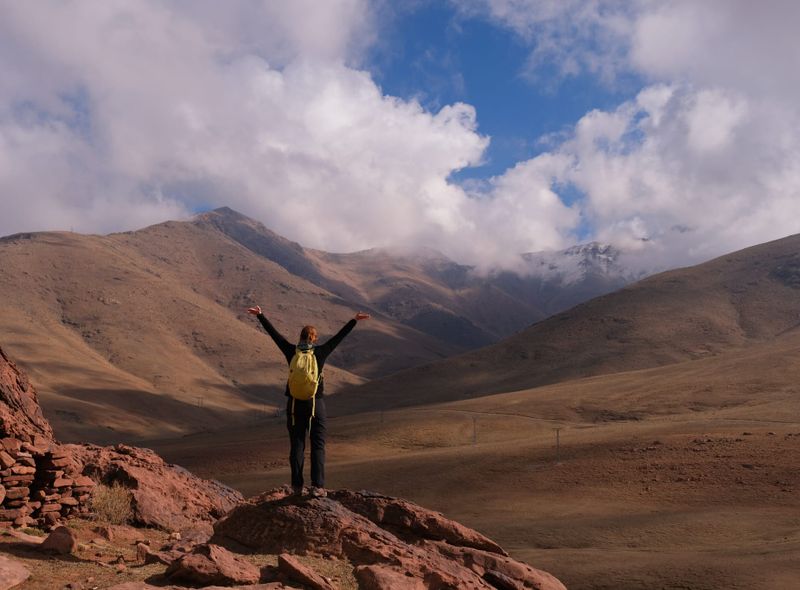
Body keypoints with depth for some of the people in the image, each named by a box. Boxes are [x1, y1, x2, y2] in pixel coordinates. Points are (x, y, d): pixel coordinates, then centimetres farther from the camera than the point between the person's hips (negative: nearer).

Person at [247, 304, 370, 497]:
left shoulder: (291, 351, -4)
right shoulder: (320, 352, -8)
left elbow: (274, 333, 2)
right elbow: (340, 336, -2)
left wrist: (260, 315, 10)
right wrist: (354, 320, 5)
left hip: (294, 404, 2)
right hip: (316, 404, -2)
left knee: (297, 446, 9)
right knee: (318, 446, 4)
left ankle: (297, 486, 10)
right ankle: (317, 487, -3)